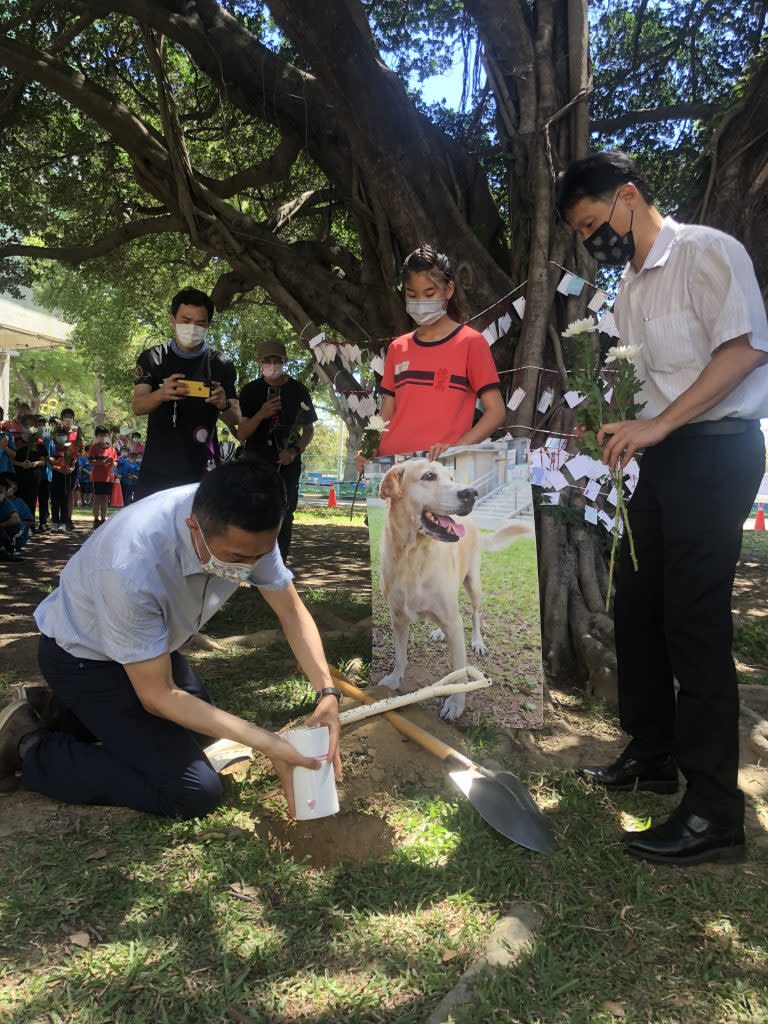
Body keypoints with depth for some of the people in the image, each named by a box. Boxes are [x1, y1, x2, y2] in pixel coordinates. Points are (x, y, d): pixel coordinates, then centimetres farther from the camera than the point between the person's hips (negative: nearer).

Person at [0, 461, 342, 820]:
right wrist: (268, 744, -29)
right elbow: (157, 695, -28)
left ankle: (77, 715, 26)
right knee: (194, 793, -12)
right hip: (84, 657, -7)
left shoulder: (245, 531, -23)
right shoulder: (135, 567, -41)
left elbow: (292, 612, -9)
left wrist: (327, 692, -24)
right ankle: (32, 747, 0)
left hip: (150, 644, 7)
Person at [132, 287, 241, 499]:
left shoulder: (221, 364, 3)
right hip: (155, 469, 1)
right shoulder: (152, 358, 4)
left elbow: (235, 420, 1)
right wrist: (161, 394, -28)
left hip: (199, 473, 0)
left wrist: (224, 404, -23)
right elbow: (137, 407, -5)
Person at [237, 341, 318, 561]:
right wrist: (261, 414, -18)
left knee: (284, 517, 2)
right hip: (256, 460, -1)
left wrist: (295, 451, -6)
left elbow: (309, 429, 12)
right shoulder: (250, 390, 3)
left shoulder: (298, 390, 5)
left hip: (287, 462, 1)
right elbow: (241, 434, -1)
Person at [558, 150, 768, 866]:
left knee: (693, 619, -11)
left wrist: (657, 425, -20)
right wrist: (624, 433, 4)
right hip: (663, 452, 9)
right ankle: (653, 756, 26)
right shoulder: (629, 288, 19)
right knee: (635, 605, 10)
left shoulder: (706, 252, -7)